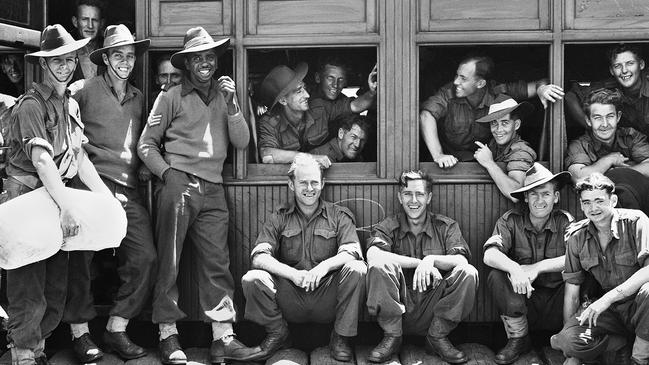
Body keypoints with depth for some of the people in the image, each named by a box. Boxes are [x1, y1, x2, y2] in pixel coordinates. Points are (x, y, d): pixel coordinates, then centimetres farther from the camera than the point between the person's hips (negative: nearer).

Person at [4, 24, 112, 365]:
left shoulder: (70, 105, 13)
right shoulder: (30, 106, -12)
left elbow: (79, 158, 12)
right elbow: (41, 160, -22)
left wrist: (107, 196, 3)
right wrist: (67, 206, -30)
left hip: (58, 201, 8)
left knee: (56, 287, 10)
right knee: (28, 288, -5)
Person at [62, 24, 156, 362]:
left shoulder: (139, 97, 21)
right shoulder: (84, 90, 3)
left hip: (129, 190, 5)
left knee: (145, 258, -4)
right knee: (81, 257, -4)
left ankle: (116, 329, 7)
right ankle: (79, 333, 8)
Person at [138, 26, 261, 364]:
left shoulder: (224, 95, 16)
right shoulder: (172, 98, 4)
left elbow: (242, 142, 9)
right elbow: (146, 144, 4)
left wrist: (231, 105, -3)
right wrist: (168, 173, -8)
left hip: (213, 191, 4)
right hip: (179, 186, -3)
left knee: (216, 262, 0)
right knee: (169, 262, -2)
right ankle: (168, 335, 6)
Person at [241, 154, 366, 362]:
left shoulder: (339, 216, 8)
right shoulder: (279, 219, 9)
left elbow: (352, 253, -8)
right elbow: (259, 257, -6)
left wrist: (325, 266, -28)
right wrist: (293, 274, -22)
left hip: (327, 301, -1)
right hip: (291, 299, 1)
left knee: (357, 269, -27)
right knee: (252, 279, -23)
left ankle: (341, 338, -8)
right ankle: (277, 333, 3)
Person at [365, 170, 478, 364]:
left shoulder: (447, 226, 7)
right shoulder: (388, 227, 3)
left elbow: (461, 261, -12)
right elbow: (373, 255, -20)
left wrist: (431, 260, -30)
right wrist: (419, 262, -22)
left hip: (433, 309, 1)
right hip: (396, 306, -1)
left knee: (468, 273, -22)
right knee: (380, 265, -26)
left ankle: (438, 337, -6)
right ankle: (391, 337, -12)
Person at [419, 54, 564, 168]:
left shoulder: (498, 93, -13)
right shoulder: (448, 93, -17)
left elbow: (532, 86, -10)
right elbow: (426, 115, -31)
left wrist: (541, 88, -38)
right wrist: (438, 155, -44)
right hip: (453, 159, -3)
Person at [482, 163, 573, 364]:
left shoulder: (565, 221, -4)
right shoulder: (511, 220, -4)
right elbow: (489, 255, -20)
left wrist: (538, 267, -28)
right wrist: (514, 269, -40)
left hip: (557, 301, -1)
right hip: (523, 299, 1)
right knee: (497, 276, -26)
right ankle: (518, 339, -6)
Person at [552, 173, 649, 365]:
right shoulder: (576, 237, 2)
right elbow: (571, 293, 5)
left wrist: (608, 298, -30)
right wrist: (567, 333, 0)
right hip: (609, 312, 2)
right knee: (569, 340, -26)